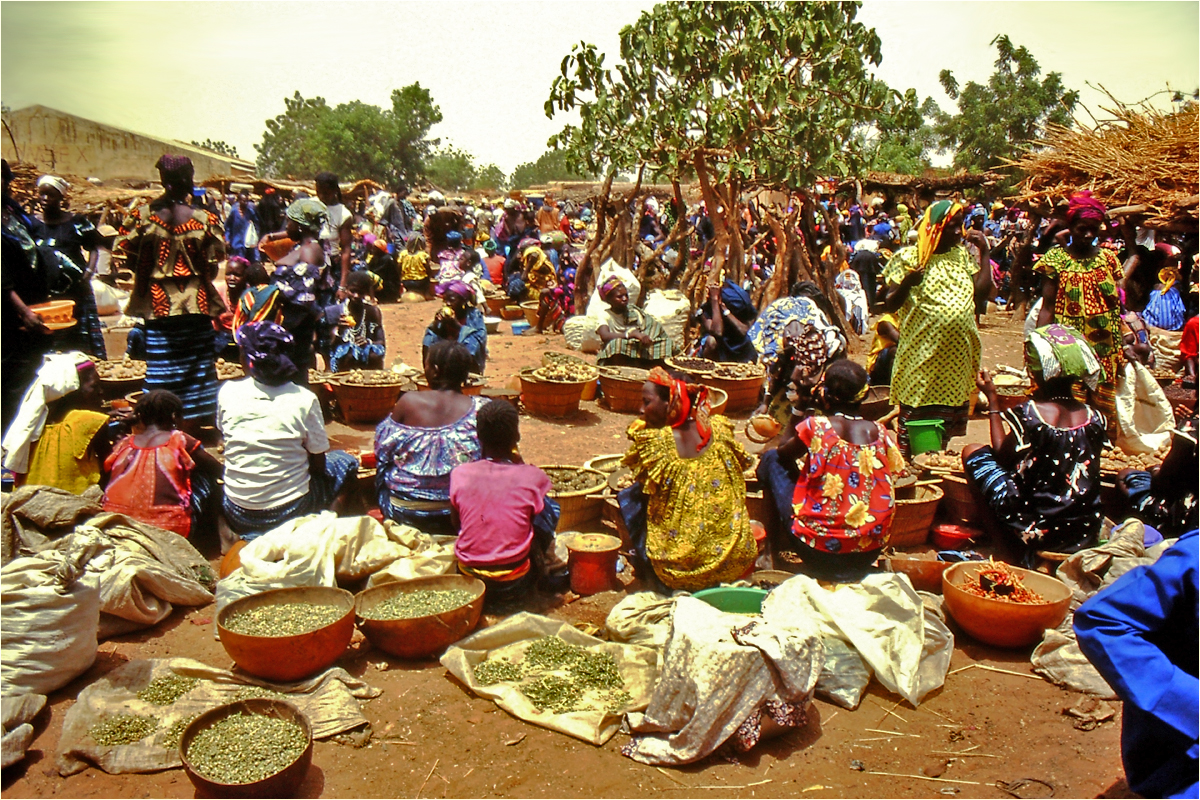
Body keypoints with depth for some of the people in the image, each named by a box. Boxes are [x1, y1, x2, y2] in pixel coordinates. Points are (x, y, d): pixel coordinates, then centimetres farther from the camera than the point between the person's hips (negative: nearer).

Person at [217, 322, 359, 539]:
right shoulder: (304, 400, -15)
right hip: (291, 511, -3)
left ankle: (253, 536, 24)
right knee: (345, 461, 22)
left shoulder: (227, 393, -9)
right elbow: (318, 463, -6)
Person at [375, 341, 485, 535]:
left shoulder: (408, 401, -11)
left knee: (384, 468, 29)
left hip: (404, 513, 1)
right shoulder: (480, 409, -11)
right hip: (458, 518, 0)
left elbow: (382, 449, -1)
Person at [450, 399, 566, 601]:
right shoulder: (532, 477, -11)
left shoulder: (460, 474, -5)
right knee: (551, 507, 15)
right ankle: (544, 571, 29)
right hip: (513, 584, -2)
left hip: (468, 579, 2)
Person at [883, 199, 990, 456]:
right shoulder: (909, 257, -5)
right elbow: (890, 305, -8)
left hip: (957, 349, 5)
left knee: (949, 408, 12)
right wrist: (906, 283, -25)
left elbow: (983, 286, 2)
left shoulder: (963, 254, 11)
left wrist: (984, 252, 4)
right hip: (922, 350, -5)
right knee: (917, 409, 0)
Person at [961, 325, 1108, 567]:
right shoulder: (1094, 418, -5)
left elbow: (1002, 456, -3)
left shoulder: (1028, 414, -19)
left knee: (972, 451, 9)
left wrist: (992, 399, 2)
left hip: (1034, 532, -6)